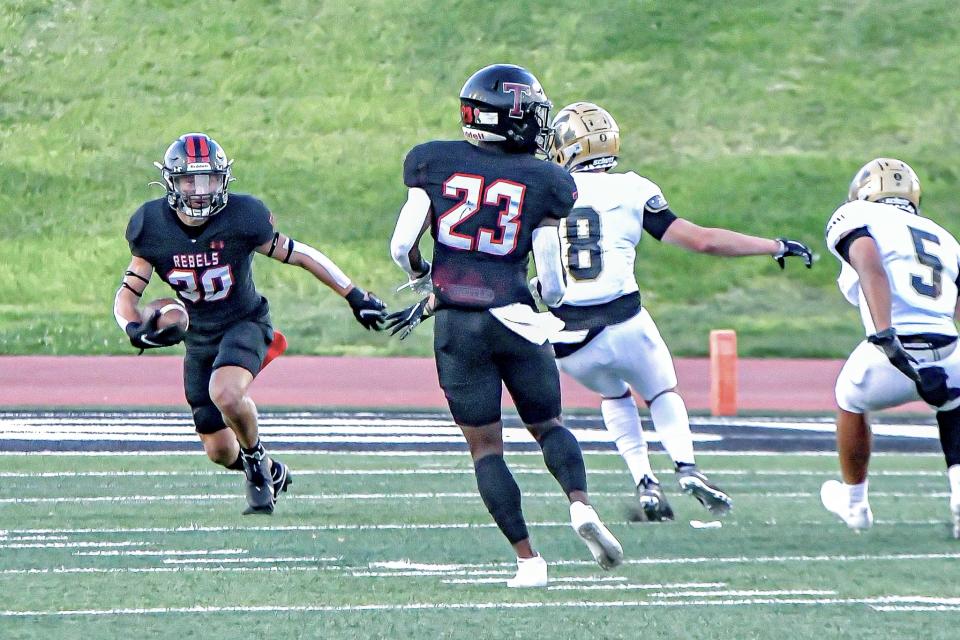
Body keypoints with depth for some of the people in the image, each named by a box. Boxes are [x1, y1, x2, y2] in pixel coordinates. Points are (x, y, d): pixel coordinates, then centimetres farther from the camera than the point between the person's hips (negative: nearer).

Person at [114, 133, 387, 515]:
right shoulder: (153, 229, -13)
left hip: (244, 324, -4)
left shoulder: (241, 218, -20)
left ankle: (255, 456, -4)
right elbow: (127, 294, -6)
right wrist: (136, 329, -28)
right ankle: (271, 473, 41)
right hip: (198, 337, 4)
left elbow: (299, 255, -9)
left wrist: (355, 296, -4)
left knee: (225, 393, -35)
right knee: (219, 450, 5)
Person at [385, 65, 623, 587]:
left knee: (485, 446, 7)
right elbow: (552, 285, -2)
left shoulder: (436, 164, 2)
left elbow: (402, 245, -1)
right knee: (547, 424, 18)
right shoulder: (541, 182, -1)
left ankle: (527, 558, 0)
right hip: (514, 319, 0)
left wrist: (422, 278, 20)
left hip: (456, 326, 0)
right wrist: (547, 293, 21)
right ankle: (581, 505, -9)